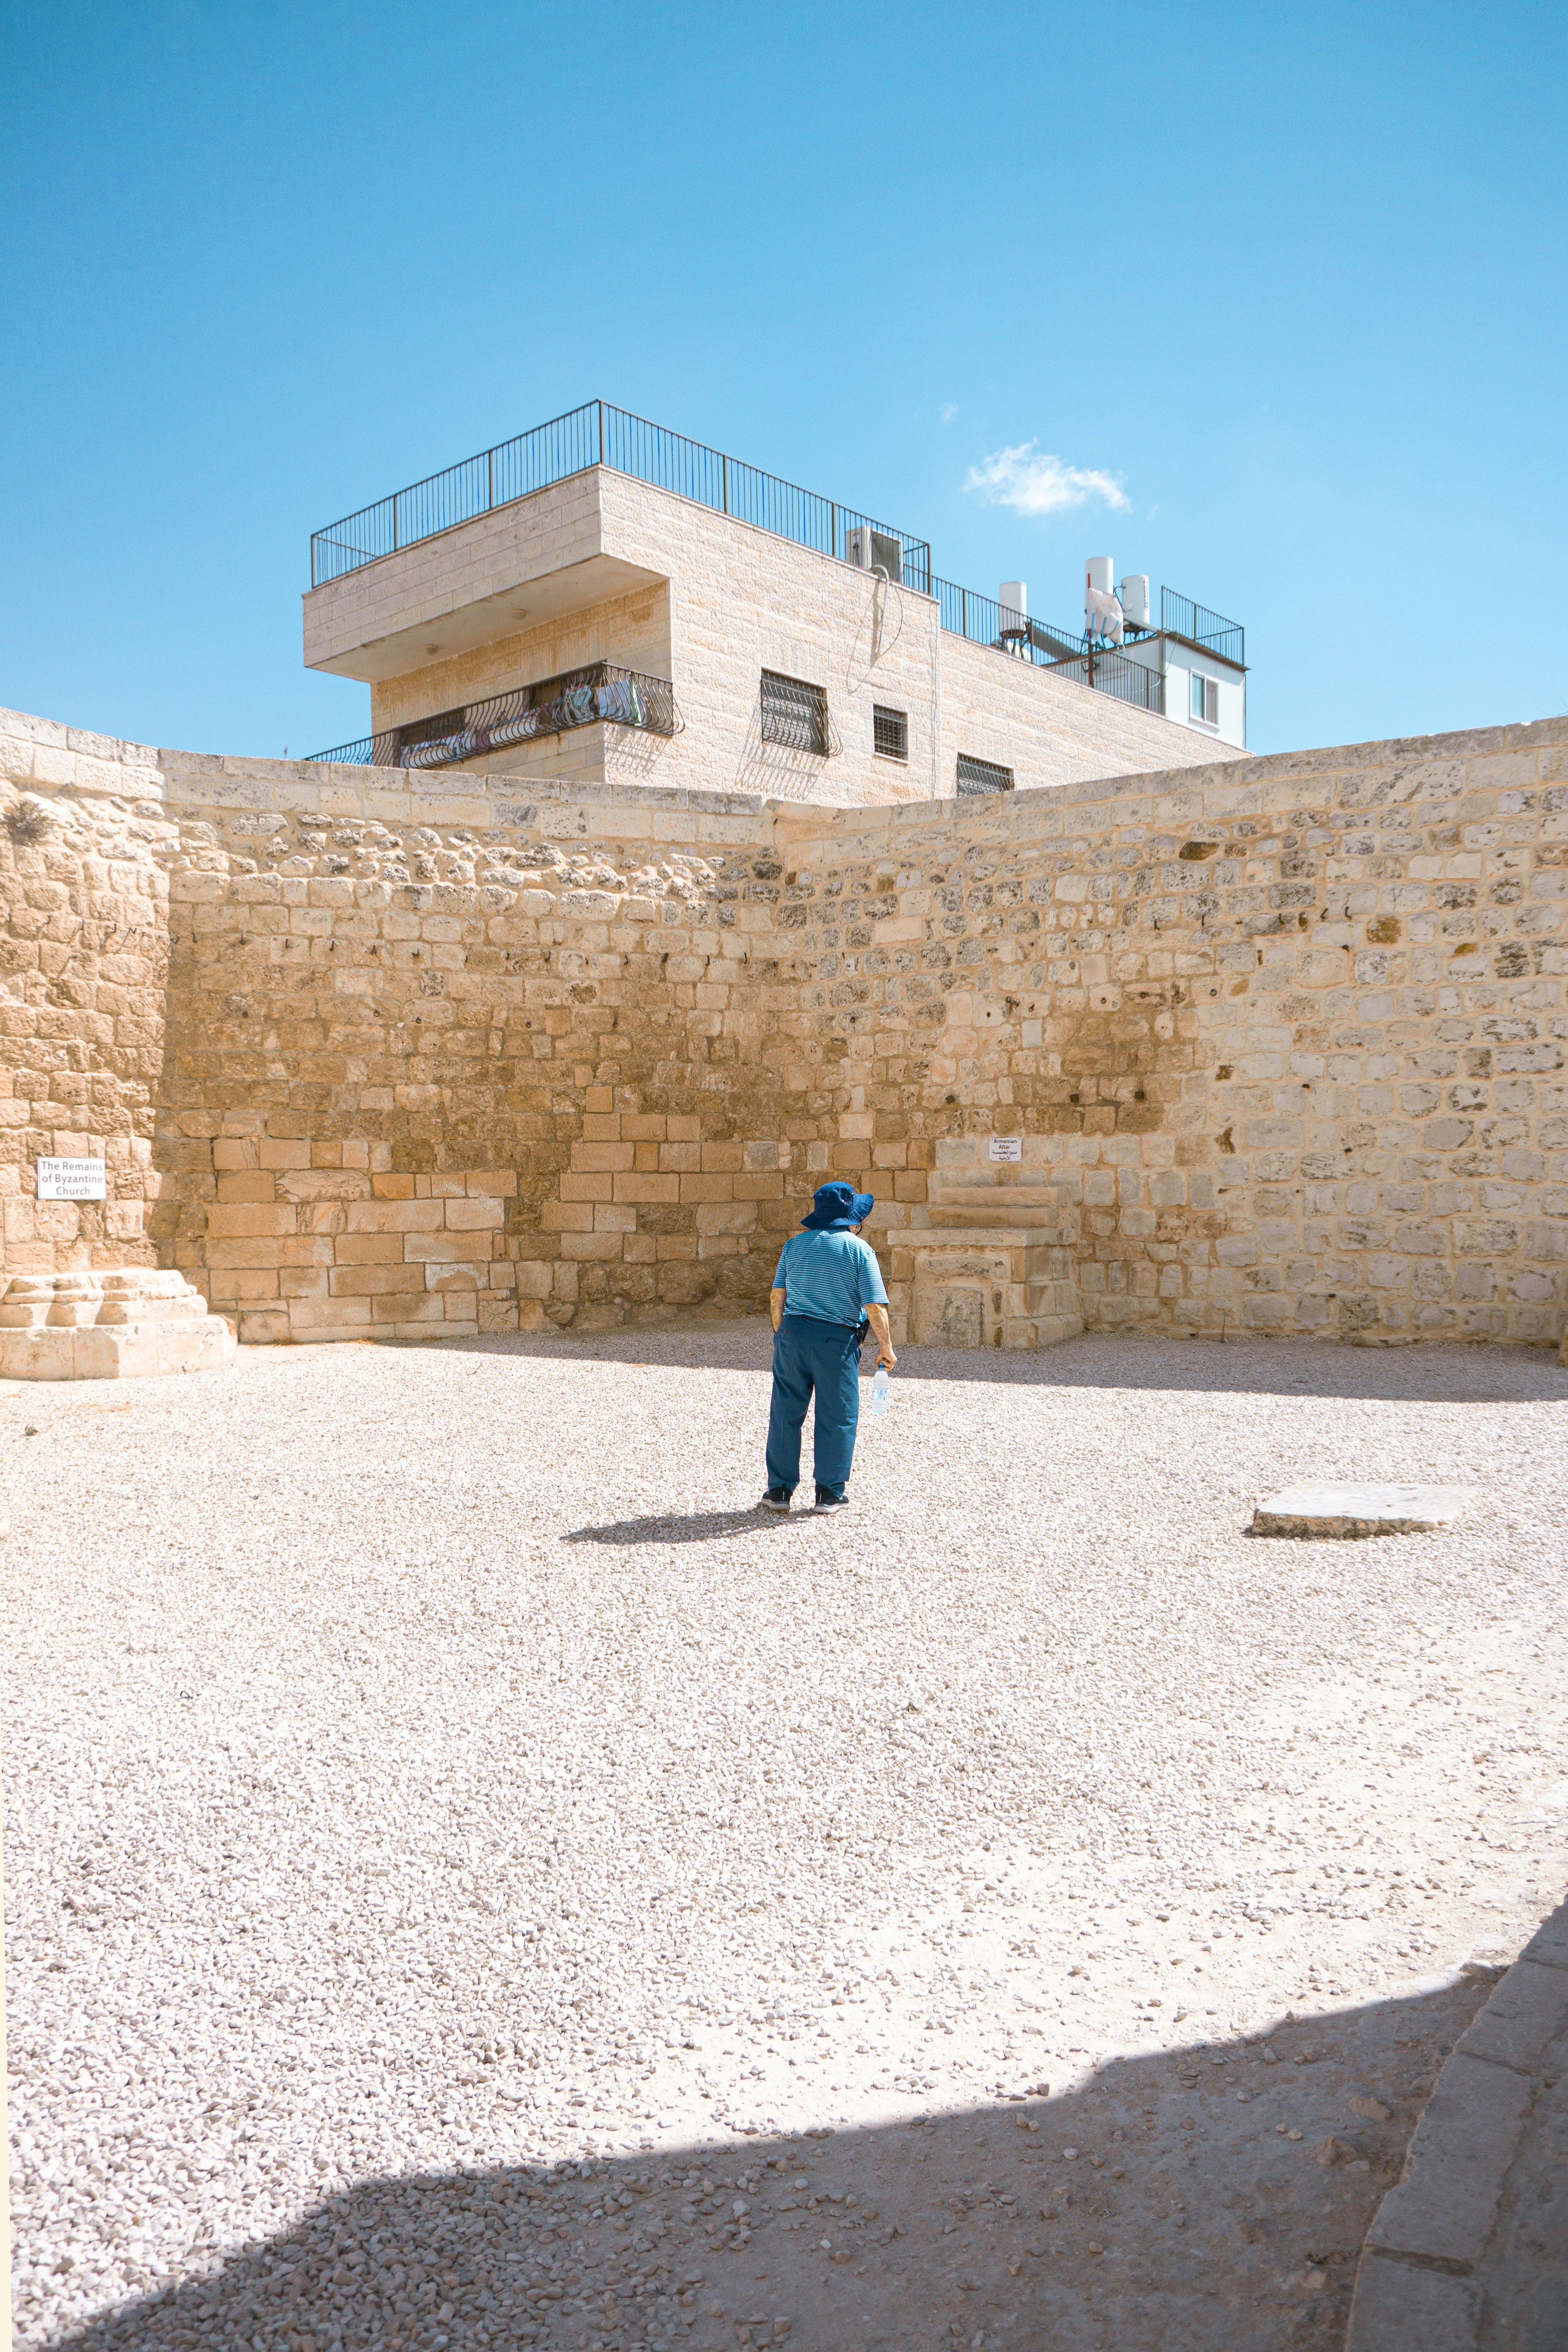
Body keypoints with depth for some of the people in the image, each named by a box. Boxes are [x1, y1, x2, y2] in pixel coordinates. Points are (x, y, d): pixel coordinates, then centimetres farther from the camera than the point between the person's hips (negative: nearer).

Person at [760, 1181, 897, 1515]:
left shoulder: (795, 1245, 8)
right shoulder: (860, 1250, -4)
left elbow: (777, 1295, 7)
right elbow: (874, 1305, -9)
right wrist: (885, 1346, -1)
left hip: (793, 1333, 4)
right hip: (837, 1339, -3)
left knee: (786, 1412, 9)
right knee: (837, 1417, 7)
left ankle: (779, 1490, 12)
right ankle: (829, 1493, 12)